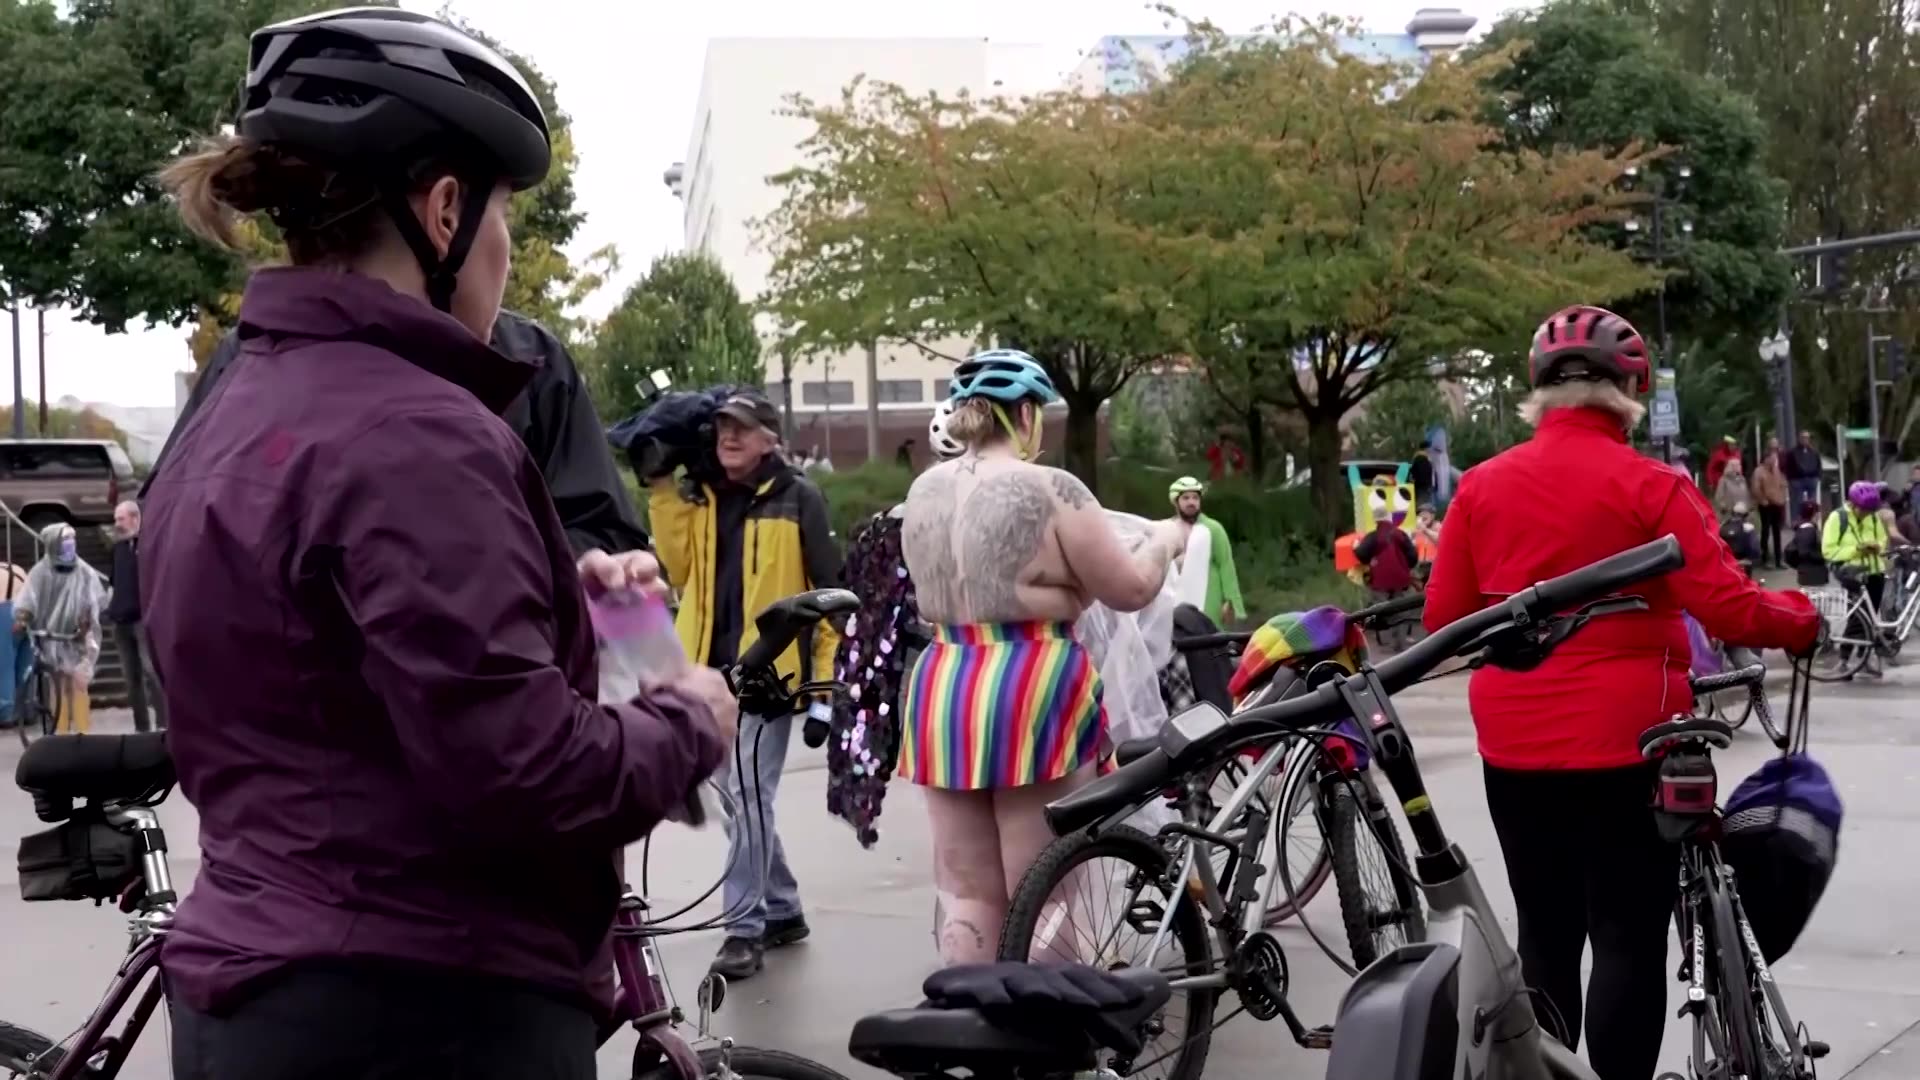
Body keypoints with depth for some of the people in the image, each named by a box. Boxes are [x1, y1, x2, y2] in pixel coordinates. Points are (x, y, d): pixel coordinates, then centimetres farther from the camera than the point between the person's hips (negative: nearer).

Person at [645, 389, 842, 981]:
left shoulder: (797, 497, -4)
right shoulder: (698, 494, 12)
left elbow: (829, 589, -3)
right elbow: (680, 569, 3)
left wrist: (829, 673, -7)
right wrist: (663, 493, -2)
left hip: (769, 669, -6)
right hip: (711, 669, 6)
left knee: (747, 797, -9)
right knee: (743, 797, 14)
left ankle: (745, 926, 0)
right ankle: (783, 909, 28)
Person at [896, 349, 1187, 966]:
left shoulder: (923, 492, 9)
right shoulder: (1049, 490, -10)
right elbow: (1131, 590, -5)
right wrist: (1164, 540, 14)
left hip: (943, 693, 6)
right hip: (1032, 696, -6)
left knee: (966, 898, 10)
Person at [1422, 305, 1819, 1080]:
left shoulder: (1481, 485, 0)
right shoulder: (1649, 486, -10)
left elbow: (1443, 620, 4)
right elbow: (1729, 611, -14)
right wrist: (1800, 618, 5)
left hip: (1515, 746, 4)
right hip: (1625, 743, -4)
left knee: (1545, 936, 15)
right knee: (1628, 938, 4)